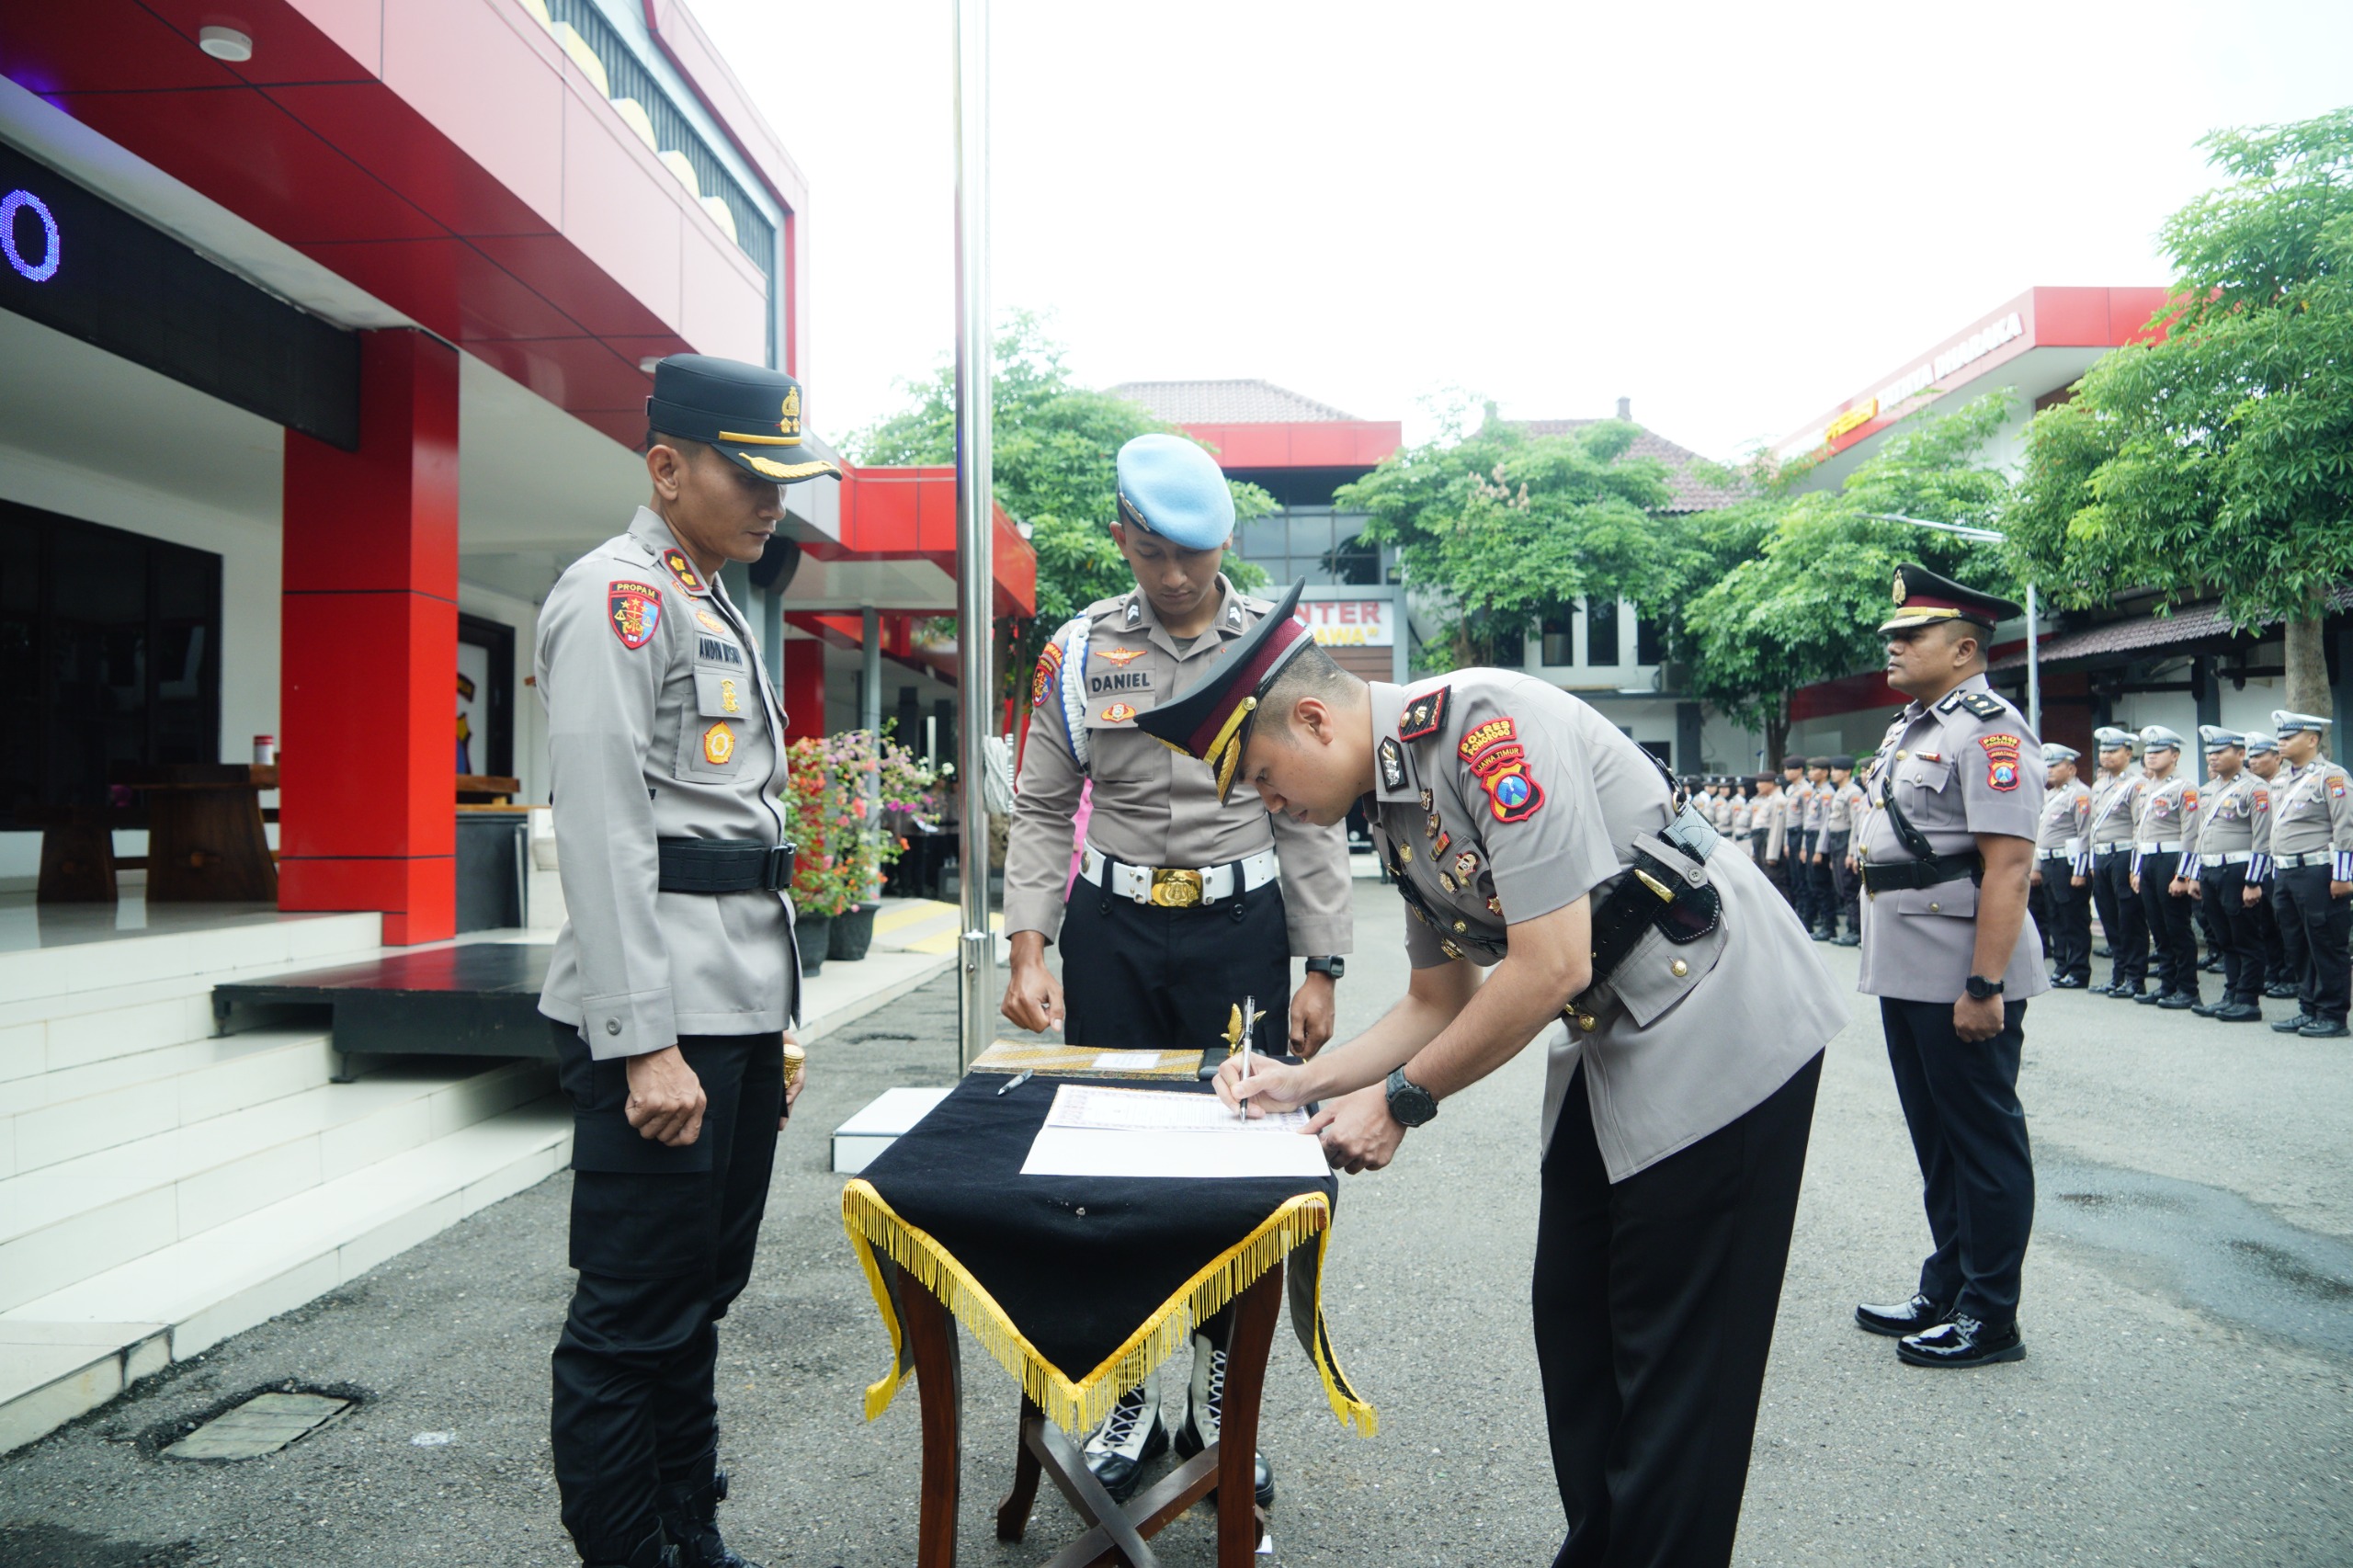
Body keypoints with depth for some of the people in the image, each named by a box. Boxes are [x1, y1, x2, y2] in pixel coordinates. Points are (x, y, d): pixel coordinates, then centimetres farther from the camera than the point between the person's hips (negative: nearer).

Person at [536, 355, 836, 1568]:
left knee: (700, 1297, 17)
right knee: (633, 1320, 0)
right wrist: (644, 1044, -20)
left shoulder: (717, 609, 20)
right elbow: (603, 832, -17)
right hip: (660, 1014, -9)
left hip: (738, 1009, 9)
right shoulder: (617, 594, -8)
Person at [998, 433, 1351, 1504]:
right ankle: (1127, 1398, 25)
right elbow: (1040, 812, 5)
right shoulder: (1077, 651, 3)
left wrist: (1321, 970, -1)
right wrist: (1027, 953, -6)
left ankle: (1219, 1399, 24)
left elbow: (1311, 816, 2)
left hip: (1240, 926, -1)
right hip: (1112, 930, 1)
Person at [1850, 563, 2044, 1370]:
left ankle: (1989, 1318, 15)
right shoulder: (1909, 726, 15)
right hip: (1905, 977, 10)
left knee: (1984, 1143, 3)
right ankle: (1944, 1292, 31)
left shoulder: (1989, 729, -14)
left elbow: (2008, 865, -21)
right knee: (1937, 1142, 18)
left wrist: (1984, 987, -24)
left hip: (1962, 985, -10)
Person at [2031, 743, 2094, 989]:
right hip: (2049, 865, 9)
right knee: (2055, 919, 12)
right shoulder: (2049, 795, 18)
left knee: (2075, 921, -3)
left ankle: (2079, 973, 2)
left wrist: (2080, 872, -20)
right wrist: (2037, 866, 21)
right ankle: (2061, 967, 20)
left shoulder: (2080, 795, -10)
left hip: (2069, 864, -9)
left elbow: (2085, 836, -16)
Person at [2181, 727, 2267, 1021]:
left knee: (2246, 942, -1)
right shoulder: (2208, 789, 16)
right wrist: (2194, 876, 17)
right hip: (2209, 873, 8)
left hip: (2236, 873, -8)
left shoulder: (2254, 788, -9)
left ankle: (2248, 1001, 4)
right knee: (2225, 941, 13)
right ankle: (2231, 997, 19)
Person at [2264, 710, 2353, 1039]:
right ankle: (2309, 1010, 21)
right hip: (2287, 877, 9)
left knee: (2326, 949, -1)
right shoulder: (2289, 783, 17)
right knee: (2299, 949, 13)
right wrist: (2278, 877, 20)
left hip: (2317, 875, -9)